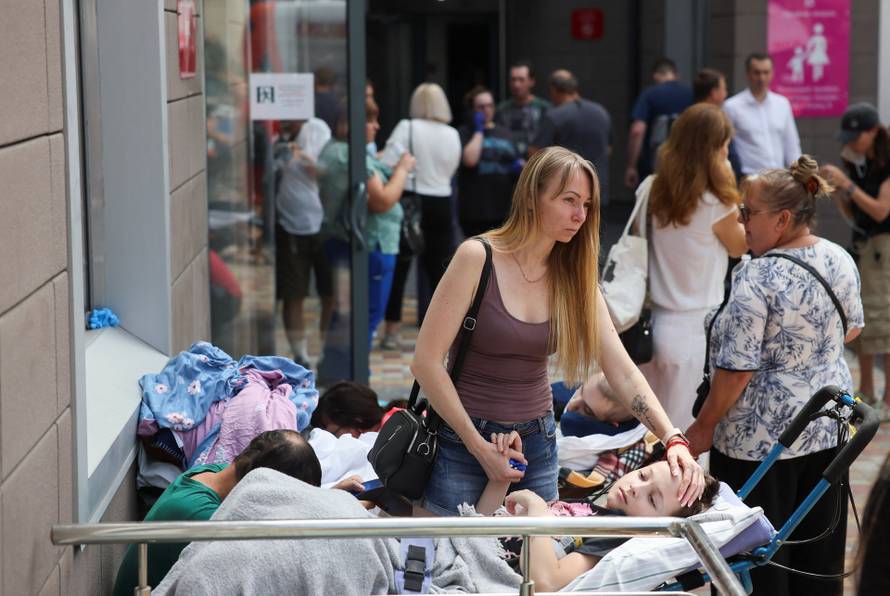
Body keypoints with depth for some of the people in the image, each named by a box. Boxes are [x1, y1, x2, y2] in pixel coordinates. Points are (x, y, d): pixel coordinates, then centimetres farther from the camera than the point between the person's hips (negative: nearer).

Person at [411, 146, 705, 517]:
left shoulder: (574, 276, 1)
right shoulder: (478, 257, -14)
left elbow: (622, 371, -4)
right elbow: (426, 361, -15)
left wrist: (672, 440, -18)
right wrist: (480, 447, -17)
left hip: (537, 442, 5)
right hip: (463, 440, -4)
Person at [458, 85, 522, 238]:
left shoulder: (504, 133, 17)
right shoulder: (465, 133, 0)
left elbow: (517, 162, 24)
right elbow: (469, 159, -18)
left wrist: (520, 166, 0)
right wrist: (479, 130, -8)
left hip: (504, 209, 5)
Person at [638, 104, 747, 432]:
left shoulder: (650, 190, 2)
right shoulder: (714, 203, -14)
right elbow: (740, 247, 3)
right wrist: (728, 185, 3)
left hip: (650, 324, 6)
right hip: (695, 329, -6)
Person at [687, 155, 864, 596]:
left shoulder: (756, 278, -23)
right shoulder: (840, 260, 0)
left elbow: (737, 369, -22)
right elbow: (852, 328, 16)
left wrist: (703, 427, -10)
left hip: (761, 439, -8)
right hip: (829, 427, 8)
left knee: (759, 559, 5)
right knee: (820, 546, 19)